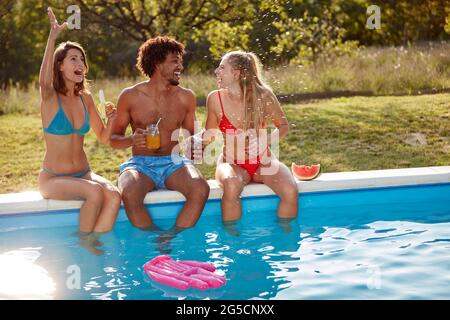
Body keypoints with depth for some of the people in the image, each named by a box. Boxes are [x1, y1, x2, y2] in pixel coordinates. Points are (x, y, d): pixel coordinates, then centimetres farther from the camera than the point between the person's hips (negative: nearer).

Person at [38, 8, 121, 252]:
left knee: (113, 196, -25)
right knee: (95, 192, -31)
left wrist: (111, 120, -9)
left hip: (83, 174, 4)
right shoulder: (50, 97, -7)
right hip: (53, 179, -4)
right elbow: (44, 81, -33)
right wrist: (53, 37, -41)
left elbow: (103, 138, 13)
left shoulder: (86, 98, 7)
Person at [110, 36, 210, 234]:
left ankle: (171, 239, -21)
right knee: (130, 194, -36)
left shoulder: (185, 97, 7)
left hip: (173, 162, 2)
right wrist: (131, 140, -16)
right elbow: (114, 139, 6)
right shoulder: (130, 96, 1)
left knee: (201, 189, -30)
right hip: (140, 164, -2)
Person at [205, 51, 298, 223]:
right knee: (231, 185, -36)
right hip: (232, 163, 0)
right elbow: (209, 134, 11)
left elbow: (283, 126, 4)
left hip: (263, 160, 0)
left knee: (290, 191, -27)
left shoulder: (263, 96, -9)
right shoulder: (215, 99, -5)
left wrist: (267, 140, -14)